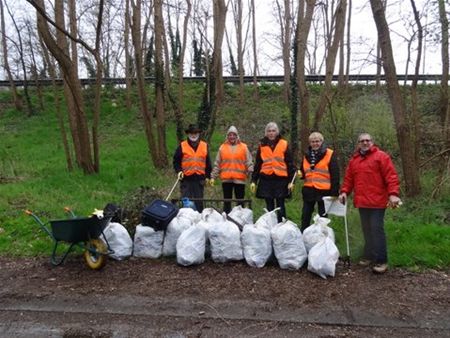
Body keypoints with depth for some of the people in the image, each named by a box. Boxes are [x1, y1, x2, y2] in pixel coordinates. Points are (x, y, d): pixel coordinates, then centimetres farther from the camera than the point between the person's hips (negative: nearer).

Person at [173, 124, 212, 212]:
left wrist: (208, 176, 11)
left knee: (199, 202, 9)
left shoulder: (205, 146, 8)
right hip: (186, 179, -2)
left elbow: (208, 163, 13)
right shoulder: (182, 146, 2)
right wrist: (179, 171, -9)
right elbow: (176, 161, 6)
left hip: (200, 179, 2)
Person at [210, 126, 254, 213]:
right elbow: (217, 164, 9)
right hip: (226, 179, 1)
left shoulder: (244, 147, 6)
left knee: (240, 201, 5)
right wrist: (213, 177, 4)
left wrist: (251, 173, -12)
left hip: (240, 179, -1)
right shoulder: (222, 147, 9)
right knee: (227, 201, 9)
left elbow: (249, 162, 2)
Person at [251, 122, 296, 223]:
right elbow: (257, 164, 12)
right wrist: (254, 180, 8)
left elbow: (290, 164, 1)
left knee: (280, 206, 2)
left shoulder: (284, 144, 3)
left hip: (281, 179, -2)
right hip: (266, 179, 2)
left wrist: (291, 180, -5)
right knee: (269, 206, 8)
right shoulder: (262, 145, 10)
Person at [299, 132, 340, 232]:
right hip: (308, 190, 5)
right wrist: (300, 174, -4)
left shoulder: (330, 154, -6)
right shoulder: (307, 155, 10)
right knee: (305, 216, 9)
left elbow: (335, 175, -8)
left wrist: (334, 192, -12)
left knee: (323, 217, 9)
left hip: (324, 191, -4)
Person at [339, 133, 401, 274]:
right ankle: (369, 256, 24)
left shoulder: (381, 156, -3)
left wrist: (393, 194, -20)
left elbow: (391, 176, -10)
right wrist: (344, 191, 1)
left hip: (377, 202, -6)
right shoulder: (354, 160, 14)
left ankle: (381, 261, 1)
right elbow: (348, 178, 16)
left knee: (377, 229, -6)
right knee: (367, 230, 13)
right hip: (362, 202, 6)